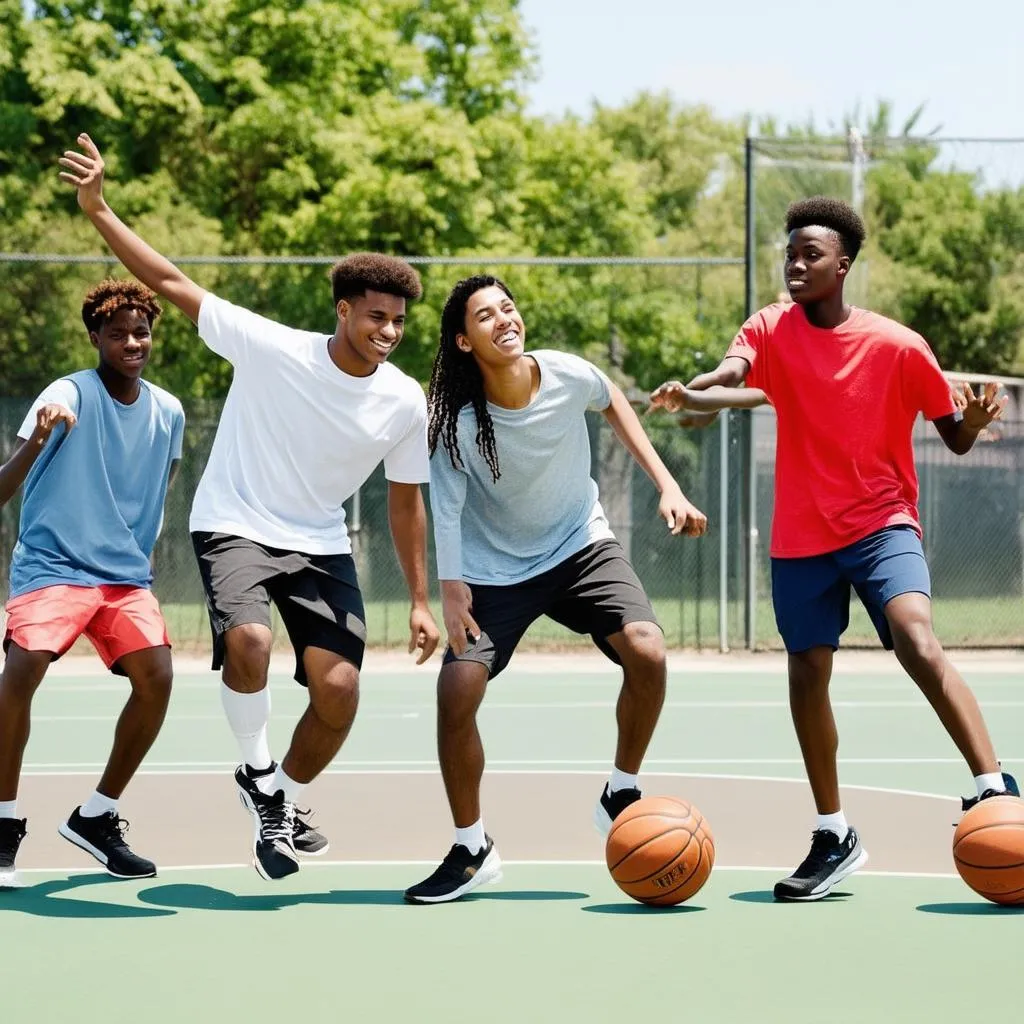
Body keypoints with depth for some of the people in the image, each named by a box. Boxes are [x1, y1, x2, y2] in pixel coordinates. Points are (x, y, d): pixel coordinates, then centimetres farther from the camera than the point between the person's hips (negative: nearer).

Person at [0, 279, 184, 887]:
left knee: (156, 677, -13)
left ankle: (96, 818, 5)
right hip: (52, 564, -5)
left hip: (127, 576, 5)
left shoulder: (169, 413, 6)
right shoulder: (70, 396, -11)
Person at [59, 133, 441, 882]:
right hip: (235, 527, -4)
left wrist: (421, 600, 7)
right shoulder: (271, 349, -16)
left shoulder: (405, 403, -6)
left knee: (339, 692, -9)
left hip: (321, 545, 4)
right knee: (248, 640, -32)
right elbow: (172, 283, -13)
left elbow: (406, 502, 7)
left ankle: (284, 803, 20)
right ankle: (257, 774, -5)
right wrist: (98, 210, -21)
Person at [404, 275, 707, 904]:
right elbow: (445, 510, -20)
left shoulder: (569, 376, -17)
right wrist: (451, 588, -36)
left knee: (647, 651, -22)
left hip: (581, 545, 1)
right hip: (496, 568, -1)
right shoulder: (461, 421, -23)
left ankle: (622, 795, 3)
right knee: (456, 692, -16)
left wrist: (667, 485, 3)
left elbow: (615, 402, 5)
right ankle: (472, 851, 4)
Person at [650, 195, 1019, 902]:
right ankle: (834, 838, 20)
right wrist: (687, 395, -41)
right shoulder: (772, 330, 2)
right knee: (807, 675, 6)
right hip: (801, 538, 4)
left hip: (882, 524, -4)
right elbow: (729, 376, -18)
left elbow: (955, 438, 1)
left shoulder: (897, 345, -5)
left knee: (916, 638, -27)